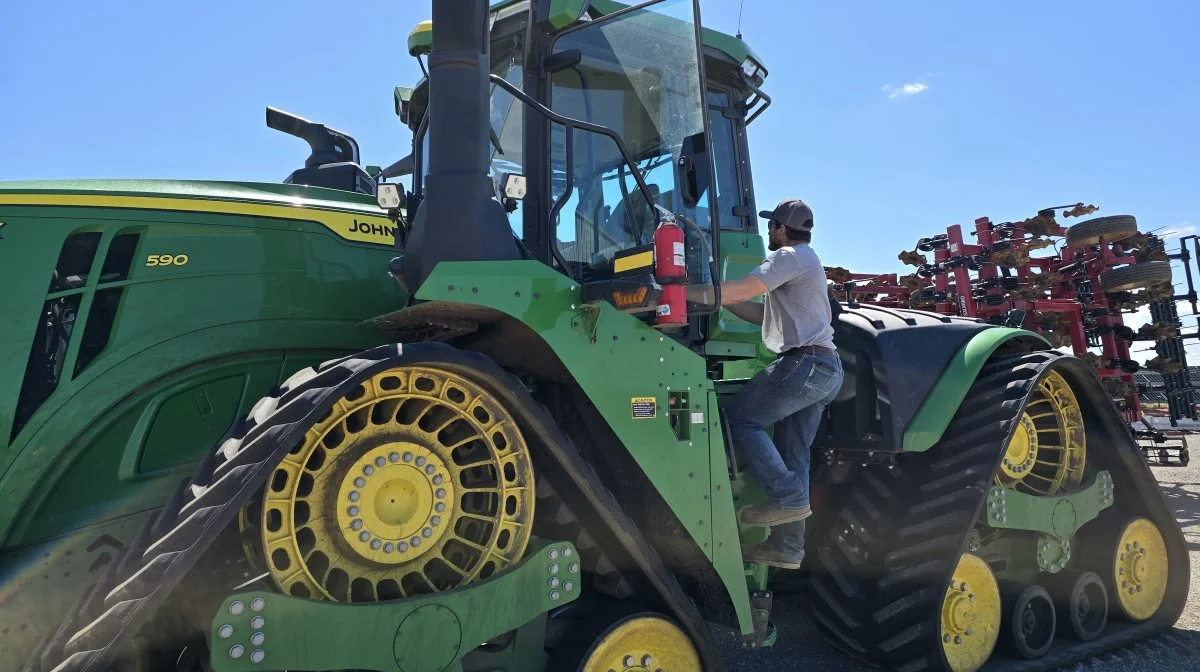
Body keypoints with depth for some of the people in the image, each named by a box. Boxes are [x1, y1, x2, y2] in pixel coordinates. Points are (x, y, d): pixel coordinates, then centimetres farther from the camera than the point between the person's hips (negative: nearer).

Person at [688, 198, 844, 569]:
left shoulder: (791, 256, -5)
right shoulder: (802, 262, 28)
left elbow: (742, 290, -18)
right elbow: (762, 312, 23)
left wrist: (688, 292, -13)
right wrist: (717, 297, 18)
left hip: (805, 362, -10)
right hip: (825, 369, 10)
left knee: (739, 417, -9)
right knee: (792, 454, 7)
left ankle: (788, 498, -12)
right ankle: (786, 547, 9)